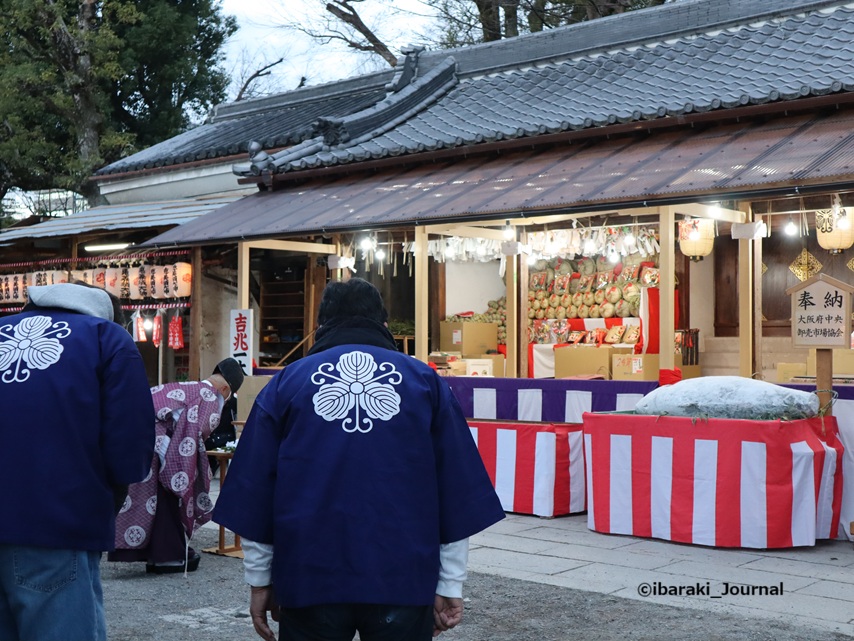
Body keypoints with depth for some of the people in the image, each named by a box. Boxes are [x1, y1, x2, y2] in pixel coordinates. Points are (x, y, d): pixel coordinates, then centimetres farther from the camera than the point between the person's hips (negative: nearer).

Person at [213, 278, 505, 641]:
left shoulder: (286, 383, 7)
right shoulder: (425, 381, 6)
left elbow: (255, 488, 6)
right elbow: (458, 491, 3)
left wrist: (259, 580, 13)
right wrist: (450, 585, 7)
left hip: (310, 579, 0)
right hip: (404, 579, 0)